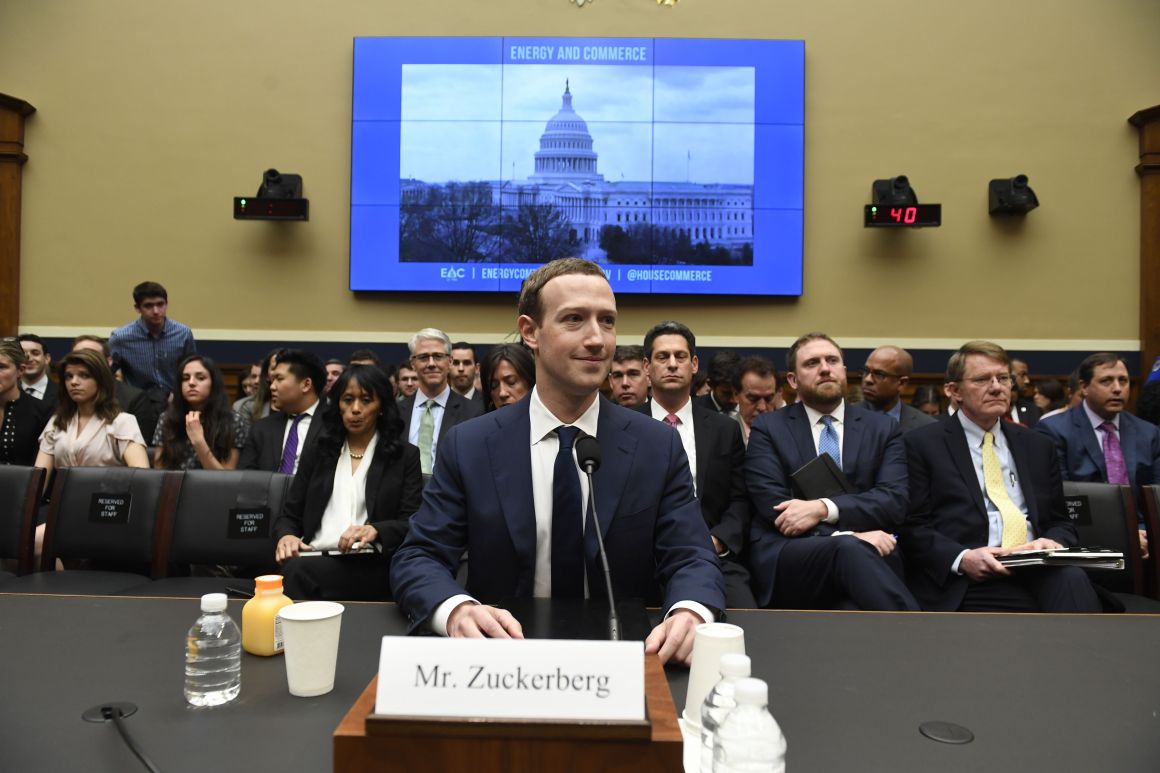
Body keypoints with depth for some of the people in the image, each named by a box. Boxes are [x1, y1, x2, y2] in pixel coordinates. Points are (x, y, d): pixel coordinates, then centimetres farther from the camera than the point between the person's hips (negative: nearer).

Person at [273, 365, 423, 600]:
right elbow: (289, 514, 17)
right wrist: (286, 536, -8)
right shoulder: (317, 452, 19)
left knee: (298, 573, -31)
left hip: (371, 566, -3)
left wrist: (374, 531, -20)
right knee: (292, 569, -33)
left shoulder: (405, 455, 9)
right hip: (315, 560, 3)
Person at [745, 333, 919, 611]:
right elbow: (773, 506, -3)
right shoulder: (768, 428, 10)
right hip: (786, 561, -1)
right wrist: (851, 536, -16)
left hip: (867, 557, 2)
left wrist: (824, 508, -15)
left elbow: (894, 500, 2)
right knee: (849, 549, -36)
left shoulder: (882, 428, 16)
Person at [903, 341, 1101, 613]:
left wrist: (1054, 542, -2)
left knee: (1072, 578, -30)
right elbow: (912, 526, -2)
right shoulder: (923, 444, 5)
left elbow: (1060, 522, 22)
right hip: (971, 583, -5)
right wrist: (961, 559, -18)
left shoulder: (1038, 446, 21)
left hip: (1038, 573, 5)